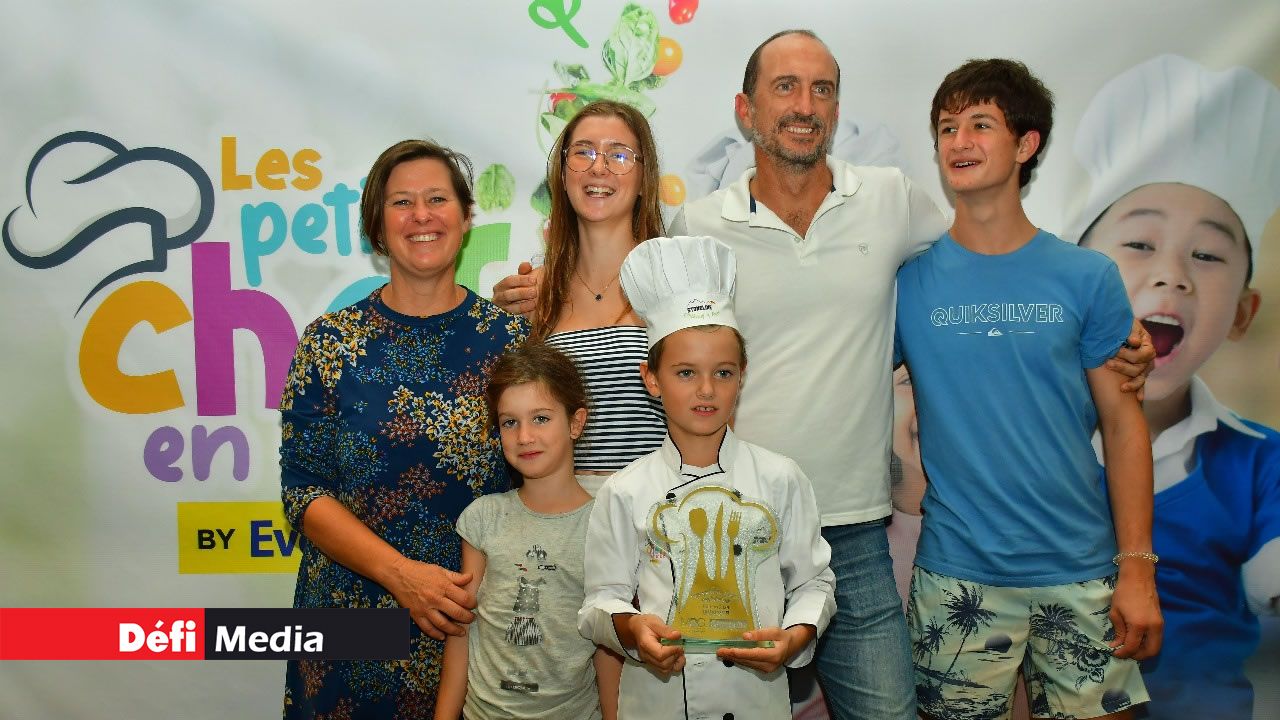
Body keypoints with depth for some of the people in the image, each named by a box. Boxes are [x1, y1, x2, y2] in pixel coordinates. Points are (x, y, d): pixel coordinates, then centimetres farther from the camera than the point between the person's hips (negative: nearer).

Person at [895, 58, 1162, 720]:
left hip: (1082, 573, 1)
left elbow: (1123, 422, 2)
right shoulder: (908, 278, -1)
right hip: (957, 575, 0)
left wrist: (1137, 567, -3)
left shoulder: (1086, 276, 1)